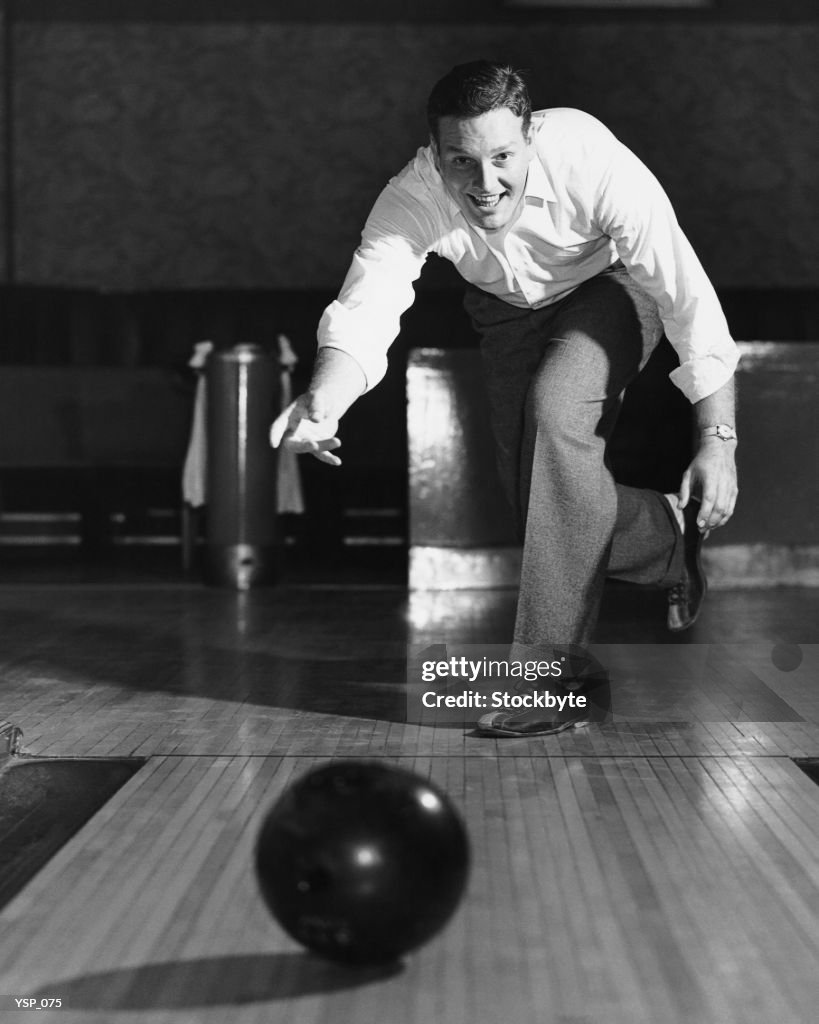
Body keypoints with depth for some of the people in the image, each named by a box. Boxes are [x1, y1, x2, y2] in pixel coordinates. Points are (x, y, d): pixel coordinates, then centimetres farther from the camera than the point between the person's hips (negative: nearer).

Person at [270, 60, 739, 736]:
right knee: (544, 497, -3)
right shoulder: (410, 202, -31)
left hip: (609, 285, -3)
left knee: (554, 411, -32)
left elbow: (690, 298, -32)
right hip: (508, 308, 4)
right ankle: (668, 536, 29)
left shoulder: (595, 165, -38)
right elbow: (361, 313, -39)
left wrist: (717, 440, -33)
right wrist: (319, 408, -61)